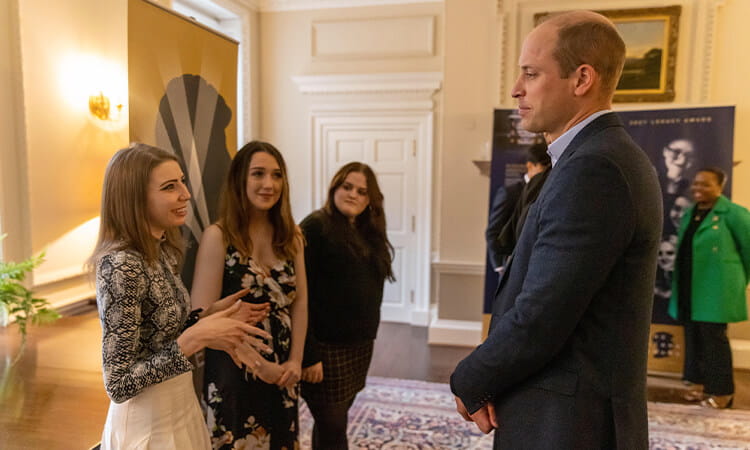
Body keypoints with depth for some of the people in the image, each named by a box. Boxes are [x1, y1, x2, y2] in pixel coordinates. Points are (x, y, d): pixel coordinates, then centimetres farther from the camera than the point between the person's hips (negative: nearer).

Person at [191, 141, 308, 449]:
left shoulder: (291, 236, 2)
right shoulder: (218, 236, -13)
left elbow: (299, 302, 4)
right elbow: (203, 315, -16)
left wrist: (295, 360, -5)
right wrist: (256, 364, -14)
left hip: (282, 371, 5)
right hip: (233, 369, -5)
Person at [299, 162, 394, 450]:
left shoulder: (368, 233, 10)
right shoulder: (315, 227, -13)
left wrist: (367, 338, 13)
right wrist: (308, 355, -19)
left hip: (360, 346, 7)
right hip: (326, 348, -7)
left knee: (331, 423, 19)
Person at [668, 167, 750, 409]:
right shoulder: (689, 214, 12)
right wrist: (680, 285, 15)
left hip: (716, 289, -7)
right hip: (689, 289, 7)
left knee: (713, 336, -1)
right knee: (693, 335, 12)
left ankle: (722, 391, 13)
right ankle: (701, 383, 25)